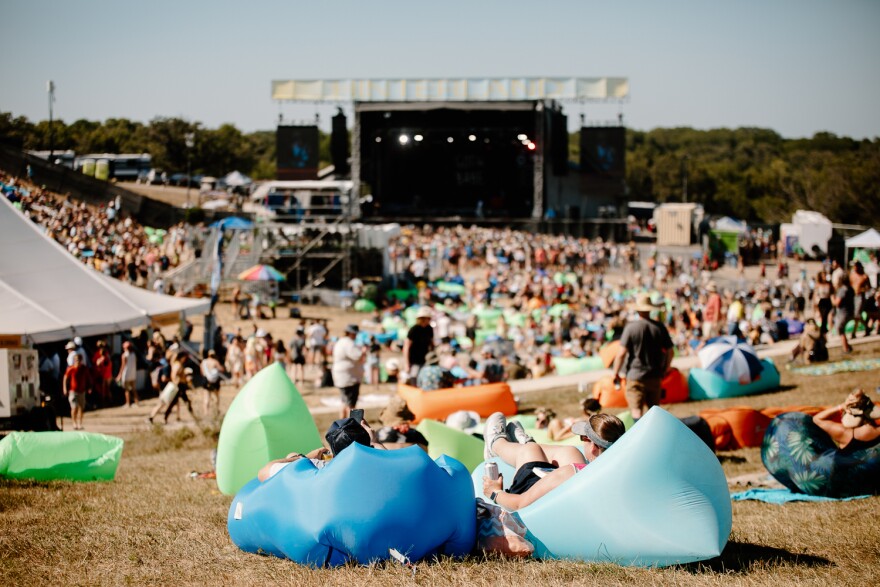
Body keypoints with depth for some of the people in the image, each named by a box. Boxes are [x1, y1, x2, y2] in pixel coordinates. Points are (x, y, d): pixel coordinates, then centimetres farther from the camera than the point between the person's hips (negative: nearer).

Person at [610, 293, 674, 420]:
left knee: (636, 410, -2)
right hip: (654, 376, 4)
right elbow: (669, 352, 7)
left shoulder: (631, 327, -11)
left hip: (635, 376, -4)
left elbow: (622, 353, -14)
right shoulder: (660, 327, 1)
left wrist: (615, 373, -3)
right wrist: (664, 371, 22)